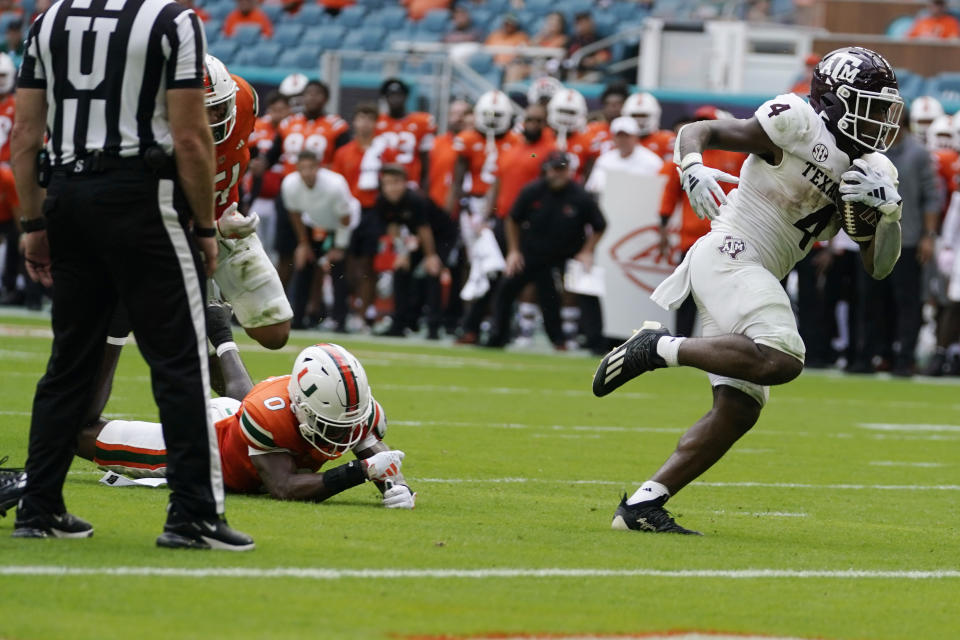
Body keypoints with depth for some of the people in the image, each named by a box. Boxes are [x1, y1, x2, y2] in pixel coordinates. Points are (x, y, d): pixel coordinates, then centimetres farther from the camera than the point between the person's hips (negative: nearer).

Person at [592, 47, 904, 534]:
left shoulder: (872, 171, 15)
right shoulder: (798, 122, -7)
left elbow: (878, 266, 13)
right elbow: (696, 131, -2)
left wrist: (888, 208, -5)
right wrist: (693, 170, -23)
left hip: (754, 280, 9)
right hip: (728, 256, -9)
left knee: (739, 409, 2)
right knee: (781, 360, -30)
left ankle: (642, 505, 4)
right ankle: (660, 348, -16)